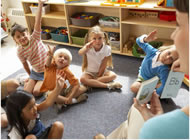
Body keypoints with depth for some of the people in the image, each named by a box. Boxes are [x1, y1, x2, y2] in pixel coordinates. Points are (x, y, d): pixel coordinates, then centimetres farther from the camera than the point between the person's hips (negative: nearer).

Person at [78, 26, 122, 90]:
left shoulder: (107, 49, -17)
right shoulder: (88, 47, -18)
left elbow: (104, 65, -13)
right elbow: (80, 53, -42)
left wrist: (99, 76, -14)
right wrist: (86, 48, -64)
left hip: (101, 71, 1)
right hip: (89, 72, -1)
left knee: (113, 75, -25)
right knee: (82, 79, -31)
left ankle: (91, 83, -26)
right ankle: (108, 85, -31)